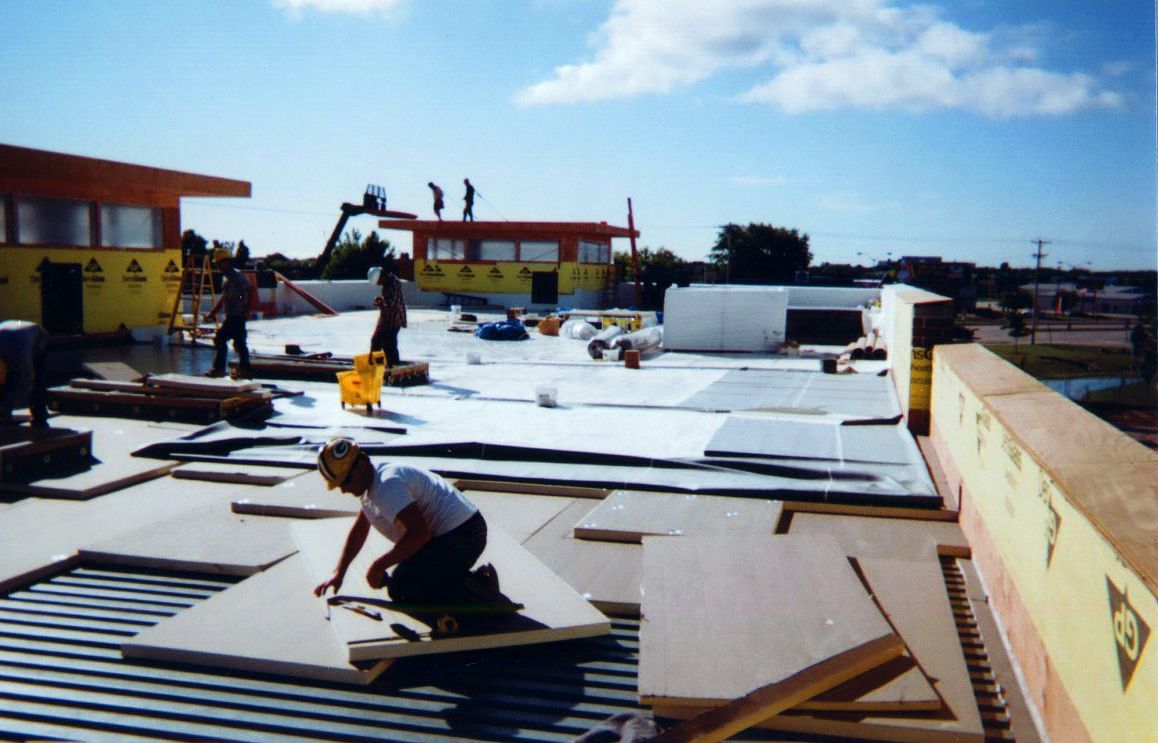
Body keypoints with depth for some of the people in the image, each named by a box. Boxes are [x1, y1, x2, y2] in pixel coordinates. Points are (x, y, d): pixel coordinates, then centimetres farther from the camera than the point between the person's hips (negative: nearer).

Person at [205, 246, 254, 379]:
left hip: (236, 315, -9)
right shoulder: (228, 276, 17)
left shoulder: (237, 275, -12)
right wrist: (213, 312, 24)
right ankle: (245, 370, 12)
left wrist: (247, 311, -22)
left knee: (220, 339, -8)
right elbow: (224, 297, 25)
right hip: (231, 315, 9)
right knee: (239, 342, 9)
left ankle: (218, 369, -3)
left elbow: (250, 292, -18)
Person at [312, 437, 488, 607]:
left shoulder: (387, 485, -23)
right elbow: (359, 530, 22)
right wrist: (338, 574, 16)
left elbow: (419, 532, -30)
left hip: (460, 534, -11)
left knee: (401, 591, -12)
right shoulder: (371, 483, 12)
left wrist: (378, 566, -22)